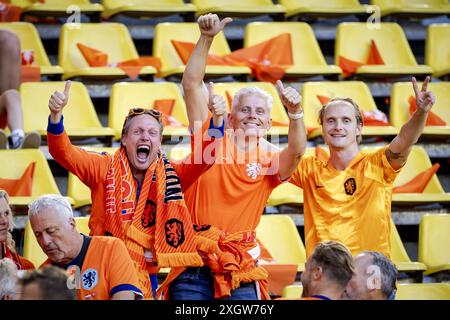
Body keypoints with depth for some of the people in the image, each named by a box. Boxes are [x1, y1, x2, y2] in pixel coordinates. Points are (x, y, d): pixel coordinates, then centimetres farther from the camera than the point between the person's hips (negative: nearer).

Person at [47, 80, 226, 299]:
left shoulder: (170, 175, 6)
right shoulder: (105, 169, 2)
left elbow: (205, 154, -5)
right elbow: (64, 152, -7)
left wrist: (217, 120, -23)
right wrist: (56, 116, -25)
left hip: (146, 280, 2)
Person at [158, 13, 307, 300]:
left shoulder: (270, 159, 6)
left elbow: (296, 152, -16)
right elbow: (191, 83, 1)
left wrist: (295, 113, -33)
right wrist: (207, 39, -10)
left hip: (241, 270, 0)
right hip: (193, 266, 0)